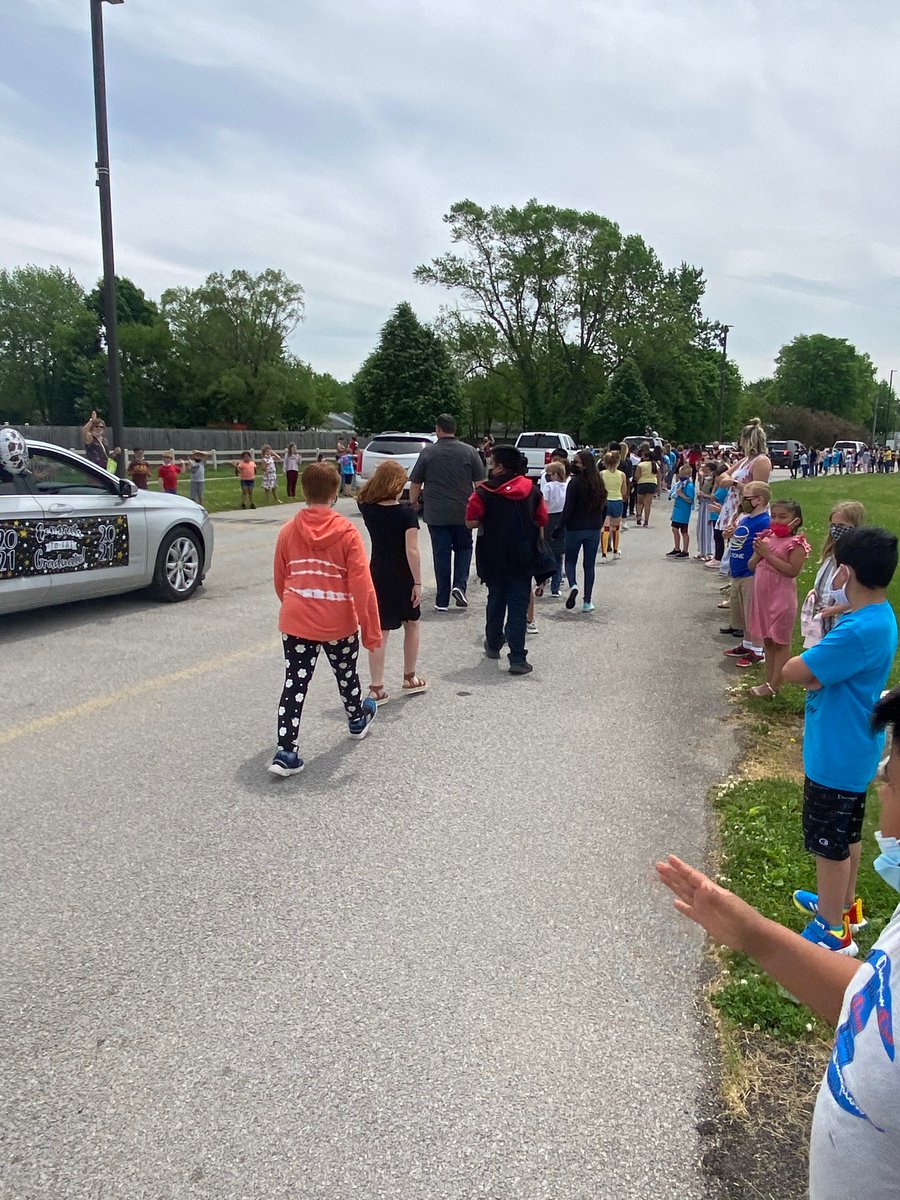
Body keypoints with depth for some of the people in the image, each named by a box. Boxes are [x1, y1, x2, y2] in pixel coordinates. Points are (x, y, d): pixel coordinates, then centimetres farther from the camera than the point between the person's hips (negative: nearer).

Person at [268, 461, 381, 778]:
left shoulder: (288, 531, -3)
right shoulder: (347, 532, -12)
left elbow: (280, 581, 8)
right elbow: (362, 586, -15)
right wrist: (371, 629, -9)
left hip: (295, 622, 1)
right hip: (339, 624, -1)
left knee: (294, 684, 5)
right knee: (346, 674, 22)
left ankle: (285, 753, 0)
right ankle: (357, 720, 47)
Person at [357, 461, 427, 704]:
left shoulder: (368, 509, -4)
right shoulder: (407, 513, -16)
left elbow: (363, 495, 21)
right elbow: (412, 551, -20)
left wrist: (381, 475, 12)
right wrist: (418, 583, -14)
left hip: (378, 577, 3)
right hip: (403, 578, -3)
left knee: (379, 632, 5)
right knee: (411, 625, 19)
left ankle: (377, 688, 4)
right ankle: (410, 679, 29)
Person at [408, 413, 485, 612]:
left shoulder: (428, 452, -1)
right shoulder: (470, 451, 0)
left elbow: (415, 484, 3)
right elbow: (480, 483, 0)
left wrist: (413, 502, 20)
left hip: (436, 514, 0)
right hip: (463, 513, 0)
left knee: (441, 555, 5)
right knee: (463, 548, 19)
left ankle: (442, 601, 7)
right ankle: (460, 585, -1)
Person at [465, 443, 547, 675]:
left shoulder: (484, 492, -10)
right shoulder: (532, 491, -1)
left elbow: (471, 522, -11)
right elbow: (542, 520, 5)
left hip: (494, 558, 0)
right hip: (522, 559, 0)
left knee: (496, 600, 19)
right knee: (518, 606, 0)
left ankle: (493, 644, 36)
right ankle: (518, 658, -5)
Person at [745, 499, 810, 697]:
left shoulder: (796, 543, -11)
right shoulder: (766, 538, 10)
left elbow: (793, 570, -22)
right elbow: (752, 566, 11)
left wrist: (768, 554, -21)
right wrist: (758, 553, -10)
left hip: (781, 598, -7)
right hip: (762, 595, 7)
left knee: (781, 642, 1)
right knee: (767, 641, 14)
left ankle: (774, 686, 5)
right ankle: (769, 681, 23)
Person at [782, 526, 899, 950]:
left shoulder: (860, 632, -32)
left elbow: (793, 671, -29)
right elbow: (831, 670, 6)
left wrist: (810, 671, -10)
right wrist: (819, 671, -14)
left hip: (835, 755, -9)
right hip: (851, 748, 9)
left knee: (831, 843, 8)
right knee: (846, 835, 25)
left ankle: (834, 930, 25)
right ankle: (842, 903, 44)